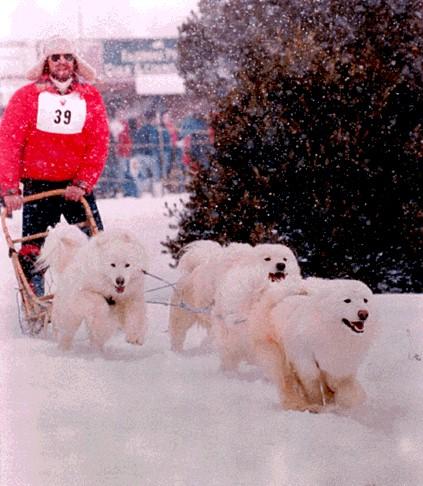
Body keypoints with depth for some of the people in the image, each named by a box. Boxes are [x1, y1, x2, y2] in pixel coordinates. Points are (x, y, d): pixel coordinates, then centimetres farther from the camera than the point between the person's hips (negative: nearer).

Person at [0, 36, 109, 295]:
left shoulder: (90, 96, 4)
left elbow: (99, 144, 1)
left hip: (77, 186, 1)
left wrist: (82, 183, -10)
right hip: (37, 185, -1)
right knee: (32, 248, 0)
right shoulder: (26, 96, -1)